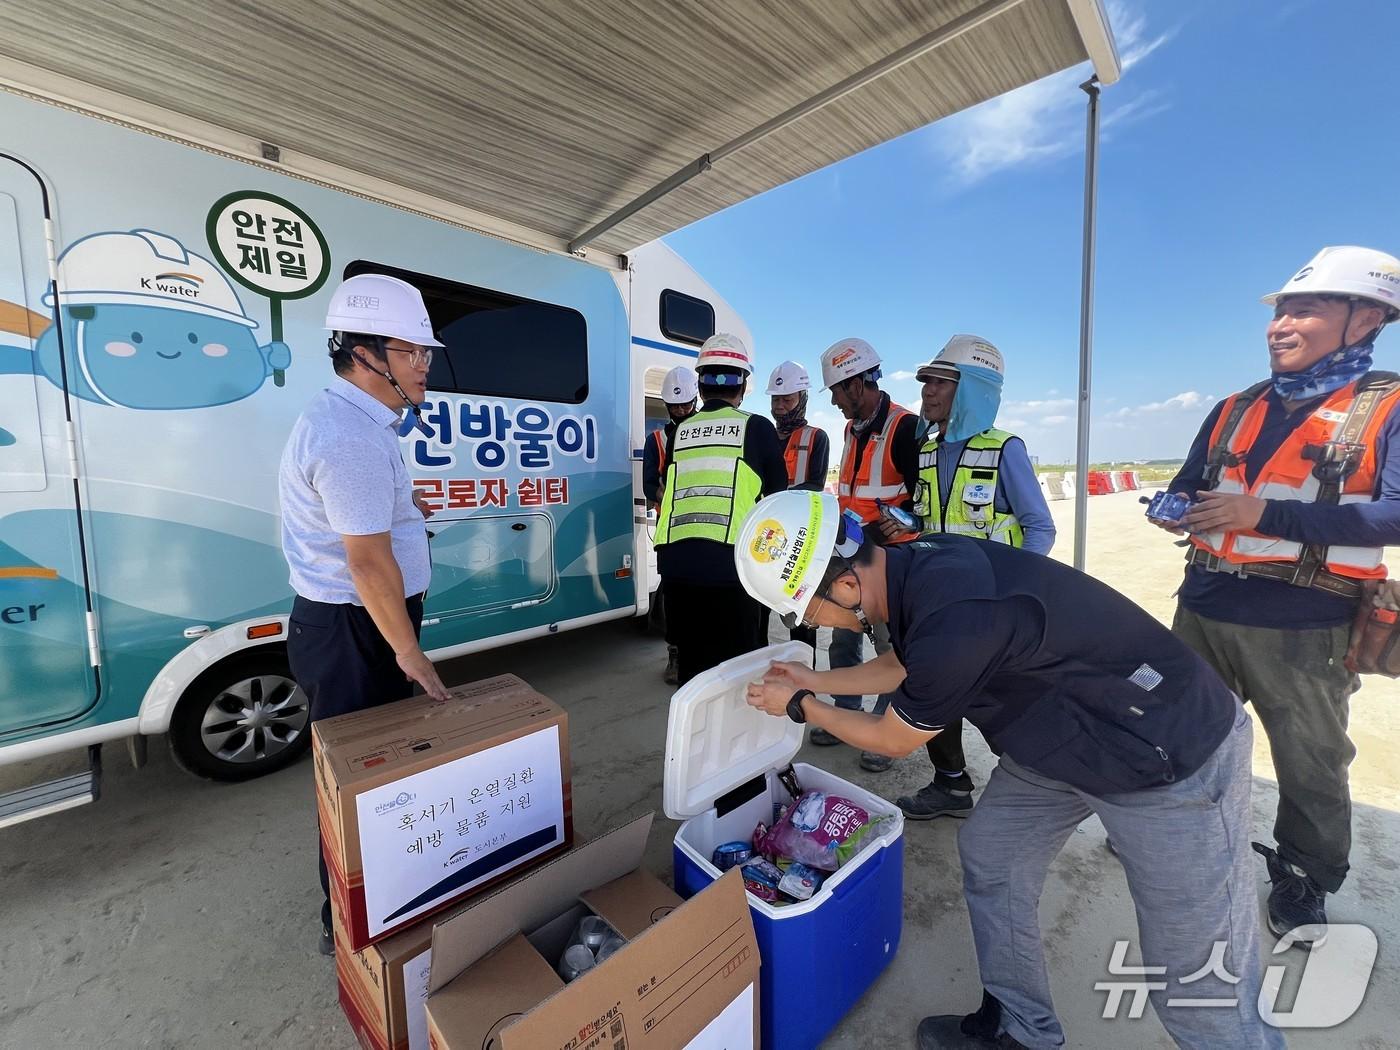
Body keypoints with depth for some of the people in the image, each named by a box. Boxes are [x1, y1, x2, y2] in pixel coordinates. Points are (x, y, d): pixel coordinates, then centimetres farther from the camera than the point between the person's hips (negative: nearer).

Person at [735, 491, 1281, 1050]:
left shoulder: (952, 623, -37)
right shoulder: (911, 565, -10)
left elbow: (893, 739, -15)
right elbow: (905, 664, 13)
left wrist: (800, 707, -1)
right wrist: (816, 680, 16)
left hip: (1175, 755, -8)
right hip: (1062, 736, 8)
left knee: (1200, 989, 3)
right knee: (989, 857, 14)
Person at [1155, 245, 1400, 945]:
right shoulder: (1236, 410, 10)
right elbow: (1187, 488, 14)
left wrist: (1266, 512, -24)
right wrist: (1177, 510, -8)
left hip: (1304, 626, -4)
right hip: (1205, 607, 5)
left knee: (1312, 765, 13)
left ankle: (1303, 881, 35)